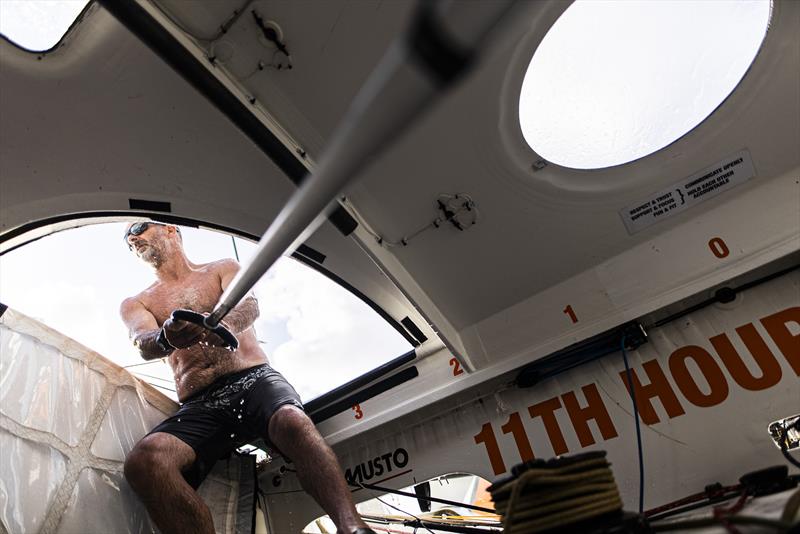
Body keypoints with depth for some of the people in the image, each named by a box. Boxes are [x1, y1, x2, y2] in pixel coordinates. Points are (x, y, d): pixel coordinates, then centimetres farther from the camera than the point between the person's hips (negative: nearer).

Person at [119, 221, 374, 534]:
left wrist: (224, 323, -29)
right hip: (198, 407, 2)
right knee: (143, 460, -31)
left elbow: (249, 305, -3)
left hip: (254, 379, -1)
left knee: (293, 423, -36)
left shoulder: (223, 269, 20)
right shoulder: (135, 305, 22)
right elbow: (145, 346, -2)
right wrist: (167, 338, -29)